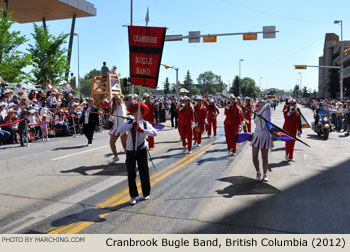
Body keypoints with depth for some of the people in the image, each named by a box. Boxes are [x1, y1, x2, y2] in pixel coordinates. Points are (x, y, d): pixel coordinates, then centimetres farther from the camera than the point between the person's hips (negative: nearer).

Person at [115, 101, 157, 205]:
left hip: (141, 150, -1)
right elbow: (119, 130, -18)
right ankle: (133, 196, 18)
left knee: (144, 172, 7)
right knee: (131, 174, 4)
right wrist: (132, 125, -21)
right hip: (130, 151, 1)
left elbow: (154, 133, -20)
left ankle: (146, 193, 26)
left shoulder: (145, 124, -5)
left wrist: (142, 130, -30)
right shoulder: (129, 122, -2)